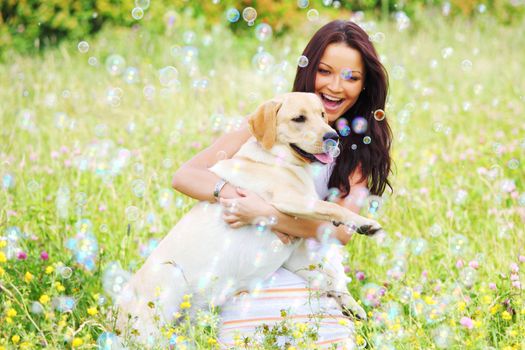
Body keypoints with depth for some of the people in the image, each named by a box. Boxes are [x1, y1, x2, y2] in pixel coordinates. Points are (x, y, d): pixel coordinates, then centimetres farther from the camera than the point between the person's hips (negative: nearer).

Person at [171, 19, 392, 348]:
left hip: (317, 291, 1)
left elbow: (342, 230, -9)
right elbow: (185, 175, -4)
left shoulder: (362, 146, 5)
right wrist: (237, 197, -21)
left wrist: (264, 213, -19)